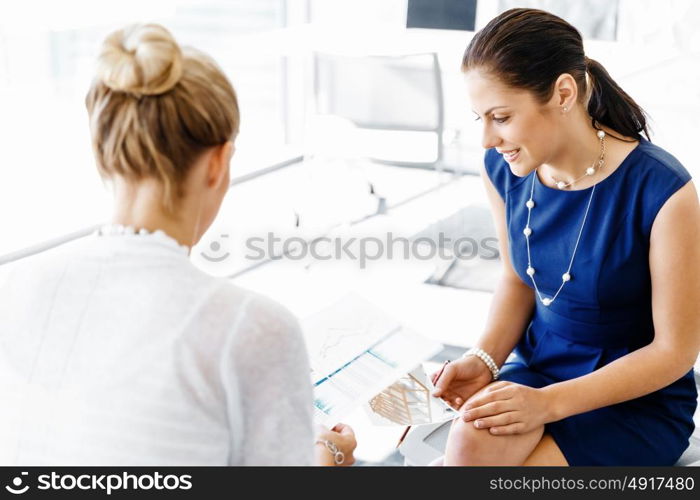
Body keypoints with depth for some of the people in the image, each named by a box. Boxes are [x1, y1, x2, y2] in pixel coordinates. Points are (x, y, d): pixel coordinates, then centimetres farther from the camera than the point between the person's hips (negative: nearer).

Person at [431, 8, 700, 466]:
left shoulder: (660, 190, -23)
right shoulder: (503, 169, -6)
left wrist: (550, 403, -21)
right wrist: (485, 358, -9)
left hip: (639, 399, -4)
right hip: (537, 370, 4)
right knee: (469, 445, -28)